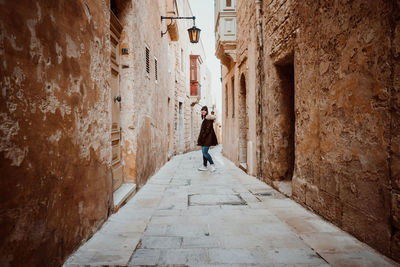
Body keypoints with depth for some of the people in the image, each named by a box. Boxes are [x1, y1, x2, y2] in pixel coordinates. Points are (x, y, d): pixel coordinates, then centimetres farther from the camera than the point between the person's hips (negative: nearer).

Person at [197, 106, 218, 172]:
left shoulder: (208, 118, -12)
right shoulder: (205, 118, 18)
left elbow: (208, 128, -19)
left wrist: (203, 136, -17)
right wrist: (201, 138, 17)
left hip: (207, 138, -10)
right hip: (204, 138, 10)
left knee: (204, 152, -14)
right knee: (204, 152, 9)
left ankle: (212, 165, -2)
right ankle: (204, 166, 14)